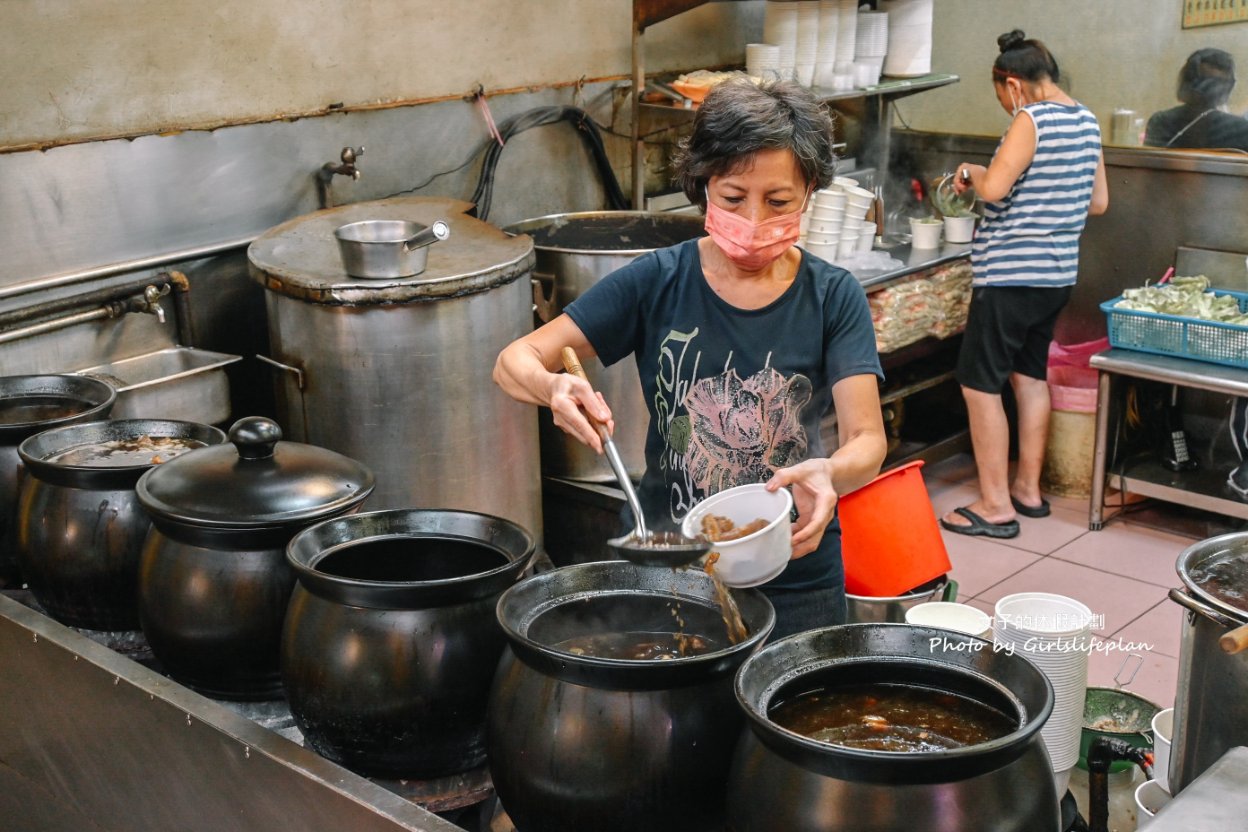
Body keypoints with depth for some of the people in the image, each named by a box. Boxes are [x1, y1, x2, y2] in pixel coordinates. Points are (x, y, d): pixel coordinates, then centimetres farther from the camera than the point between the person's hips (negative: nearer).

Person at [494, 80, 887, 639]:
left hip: (795, 580, 0)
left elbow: (867, 438, -15)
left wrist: (830, 474, -39)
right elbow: (515, 362, -9)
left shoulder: (834, 298, -7)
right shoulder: (657, 283, -8)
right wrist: (554, 387, -33)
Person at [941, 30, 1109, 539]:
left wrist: (972, 174, -6)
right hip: (1058, 273, 9)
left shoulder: (1032, 120, -16)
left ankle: (996, 506, 1)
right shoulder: (1086, 121, 9)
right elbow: (1098, 202, 15)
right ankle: (1028, 488, 27)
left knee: (979, 384, -1)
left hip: (1010, 274, -9)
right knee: (1030, 376, 19)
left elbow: (993, 188, -27)